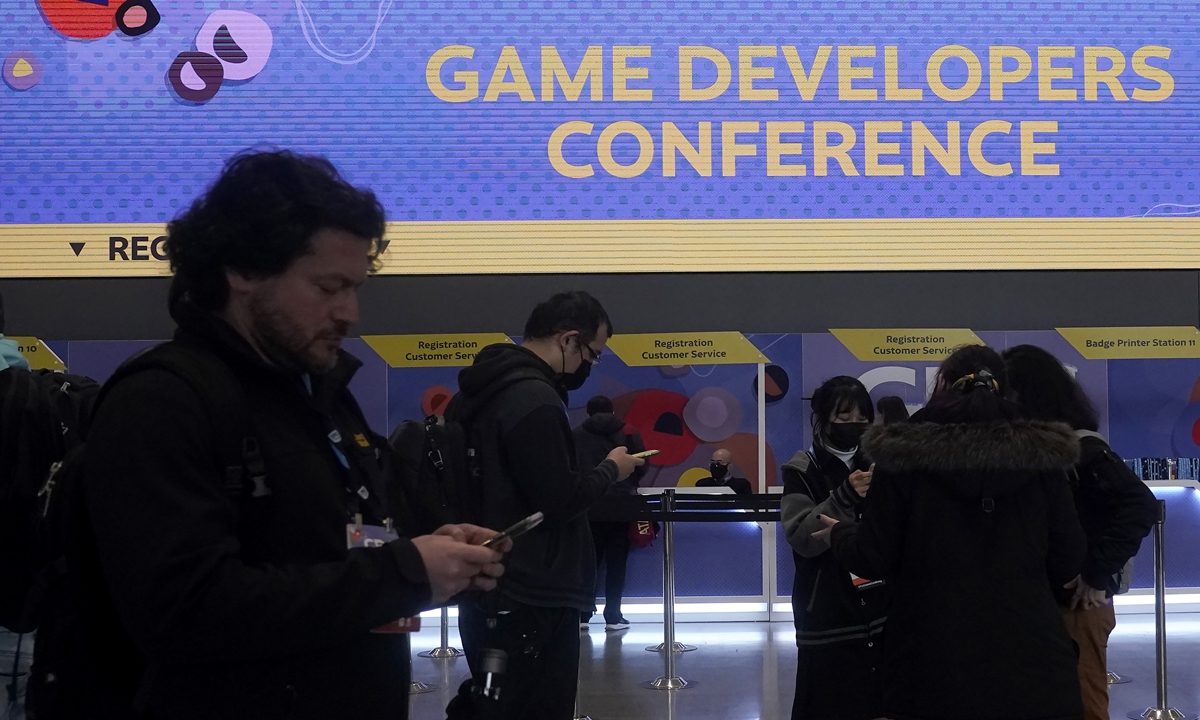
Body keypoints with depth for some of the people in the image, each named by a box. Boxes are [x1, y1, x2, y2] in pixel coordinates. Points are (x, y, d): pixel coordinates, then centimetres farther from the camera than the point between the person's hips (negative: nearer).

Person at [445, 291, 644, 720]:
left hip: (492, 593, 10)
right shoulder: (534, 399, -19)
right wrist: (611, 469, -4)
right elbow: (559, 500, -21)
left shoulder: (487, 389, 12)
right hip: (531, 603, -10)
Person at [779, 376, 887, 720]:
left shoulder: (875, 463, 9)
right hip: (828, 619, -3)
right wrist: (846, 497, -24)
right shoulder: (803, 471, -2)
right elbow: (802, 538, -15)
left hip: (881, 613, 4)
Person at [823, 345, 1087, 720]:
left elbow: (875, 559, -3)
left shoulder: (905, 454, -6)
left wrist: (839, 532, 18)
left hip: (934, 665, -2)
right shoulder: (1041, 454, 0)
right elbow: (1068, 562, 4)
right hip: (1029, 660, 2)